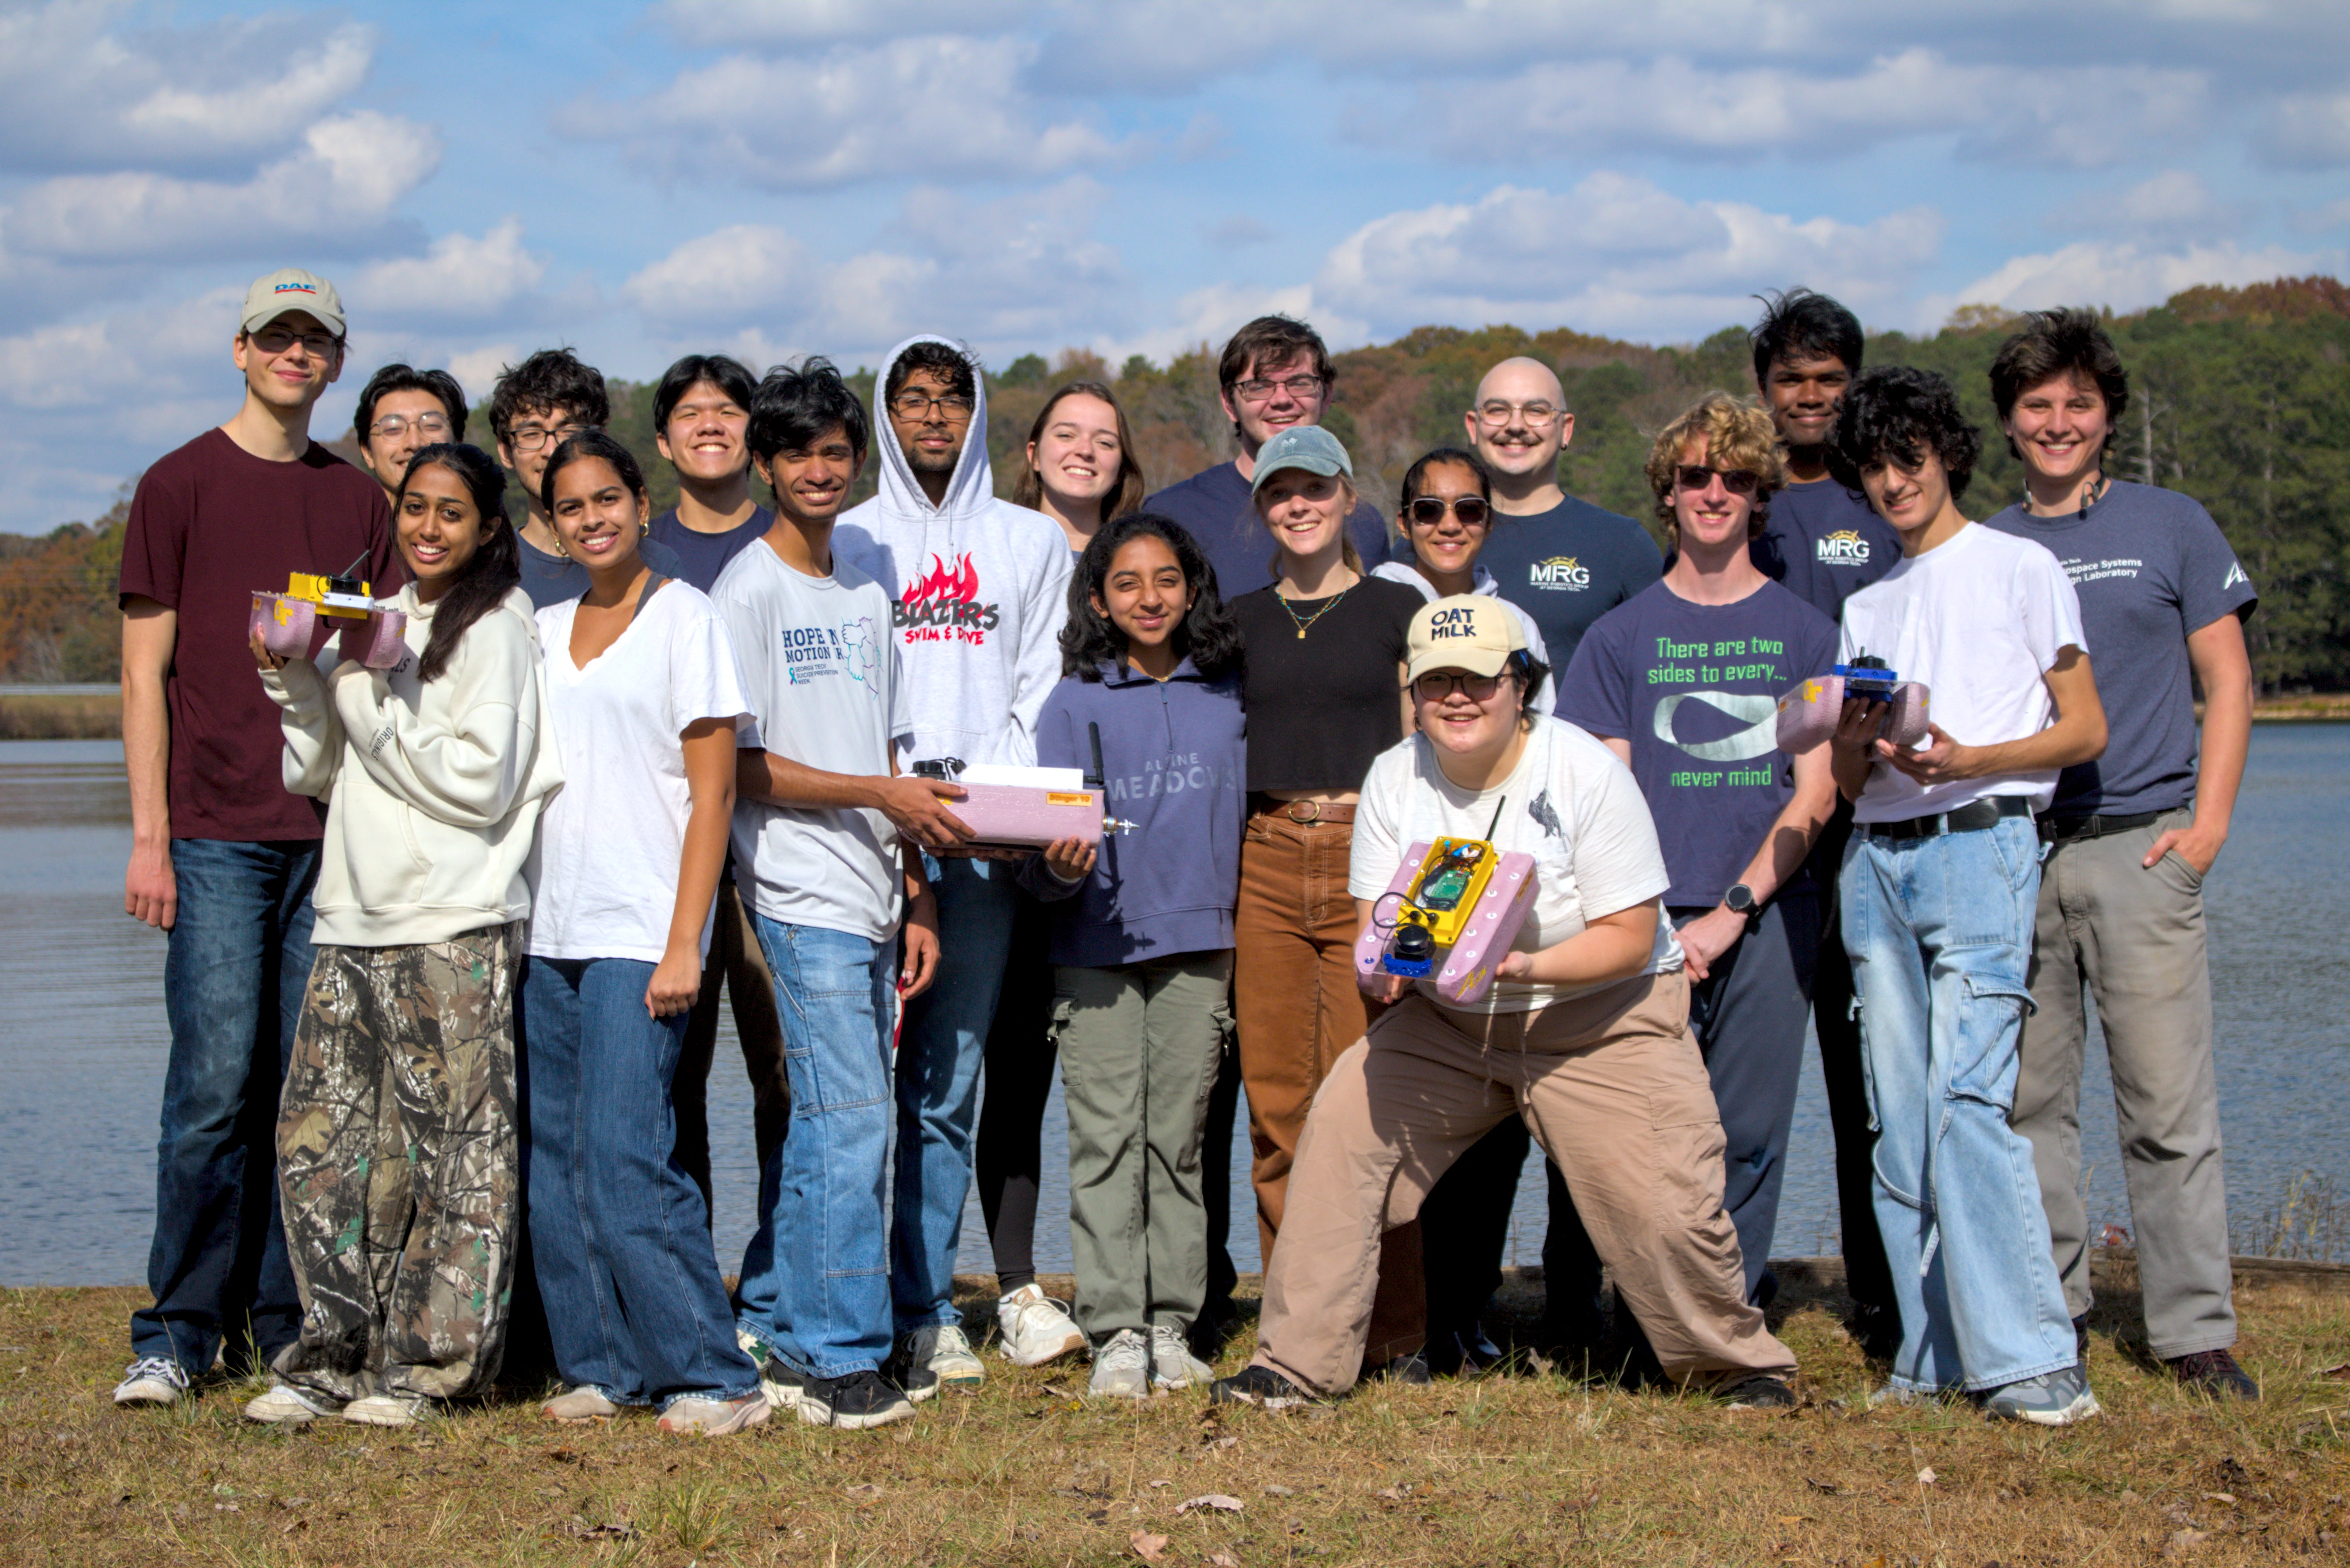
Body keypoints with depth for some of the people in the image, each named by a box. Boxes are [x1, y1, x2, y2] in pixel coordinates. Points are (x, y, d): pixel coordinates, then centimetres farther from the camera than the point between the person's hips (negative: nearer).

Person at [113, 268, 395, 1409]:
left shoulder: (358, 501, 13)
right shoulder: (179, 486, 2)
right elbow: (146, 671, 0)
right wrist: (149, 834, -7)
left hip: (335, 827, 4)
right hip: (217, 831, -4)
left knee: (307, 1084, 5)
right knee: (215, 1079, -8)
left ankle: (282, 1325, 12)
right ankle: (178, 1334, 0)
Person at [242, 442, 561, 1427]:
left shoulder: (492, 628, -3)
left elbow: (479, 783, -12)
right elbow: (323, 774, 19)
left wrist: (369, 704, -10)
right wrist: (296, 684, 3)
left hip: (454, 928, -7)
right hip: (355, 917, 7)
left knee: (453, 1144, -4)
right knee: (321, 1133, 3)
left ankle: (426, 1363, 2)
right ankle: (333, 1354, 10)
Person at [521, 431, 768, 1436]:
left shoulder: (683, 618, -1)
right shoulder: (543, 631, 15)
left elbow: (713, 792, -5)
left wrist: (683, 943, -12)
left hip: (638, 932, -6)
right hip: (546, 933, 6)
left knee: (623, 1162, -12)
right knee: (554, 1165, 4)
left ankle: (712, 1377, -6)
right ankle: (600, 1367, 13)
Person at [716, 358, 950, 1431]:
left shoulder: (866, 597, 18)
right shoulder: (750, 590, -5)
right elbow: (744, 768, -10)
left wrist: (916, 895, 14)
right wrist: (882, 797, -14)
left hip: (869, 905, 7)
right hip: (803, 900, -7)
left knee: (816, 1121, 9)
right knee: (848, 1121, -12)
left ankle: (769, 1333, 16)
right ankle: (838, 1361, -8)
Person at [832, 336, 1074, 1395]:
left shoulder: (1032, 543, 16)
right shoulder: (844, 543, 14)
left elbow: (1044, 700, 9)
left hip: (983, 844, 1)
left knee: (947, 1084, 0)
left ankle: (922, 1309, 4)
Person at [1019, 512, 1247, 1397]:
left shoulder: (1226, 697, 9)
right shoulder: (1075, 703, 3)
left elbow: (1243, 813, 17)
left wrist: (1242, 933, 10)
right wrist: (1060, 866, -22)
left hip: (1200, 942, 2)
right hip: (1096, 947, -2)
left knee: (1178, 1139, 5)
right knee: (1106, 1138, -5)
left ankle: (1173, 1326, 9)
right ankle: (1116, 1332, -4)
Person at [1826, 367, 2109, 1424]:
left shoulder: (2020, 568, 7)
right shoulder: (1867, 608, 23)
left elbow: (2085, 730, 2)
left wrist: (1967, 761, -14)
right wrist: (1861, 742, -5)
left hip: (1981, 848, -6)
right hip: (1878, 861, 6)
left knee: (1968, 1097, -18)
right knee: (1900, 1116, 1)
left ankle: (2025, 1358, -19)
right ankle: (1936, 1356, 4)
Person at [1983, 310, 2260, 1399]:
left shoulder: (2170, 527, 8)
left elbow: (2227, 685, 6)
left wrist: (2207, 823, -4)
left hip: (2138, 847, -2)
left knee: (2168, 1105, -5)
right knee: (2027, 1100, 4)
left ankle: (2194, 1331, -1)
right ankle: (2050, 1312, 13)